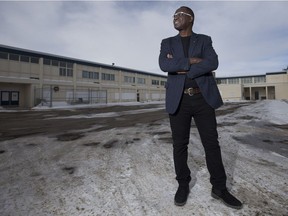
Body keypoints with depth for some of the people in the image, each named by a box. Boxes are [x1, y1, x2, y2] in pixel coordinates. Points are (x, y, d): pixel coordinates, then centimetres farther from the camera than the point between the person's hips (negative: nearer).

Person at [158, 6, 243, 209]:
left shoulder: (204, 40, 12)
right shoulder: (167, 43, 14)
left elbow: (213, 63, -8)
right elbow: (164, 65, -7)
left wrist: (180, 68, -10)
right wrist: (190, 61, -11)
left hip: (203, 98, 0)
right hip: (178, 100, 1)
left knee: (212, 143, 4)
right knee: (180, 145, 4)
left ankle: (219, 187, 21)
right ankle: (183, 185, 22)